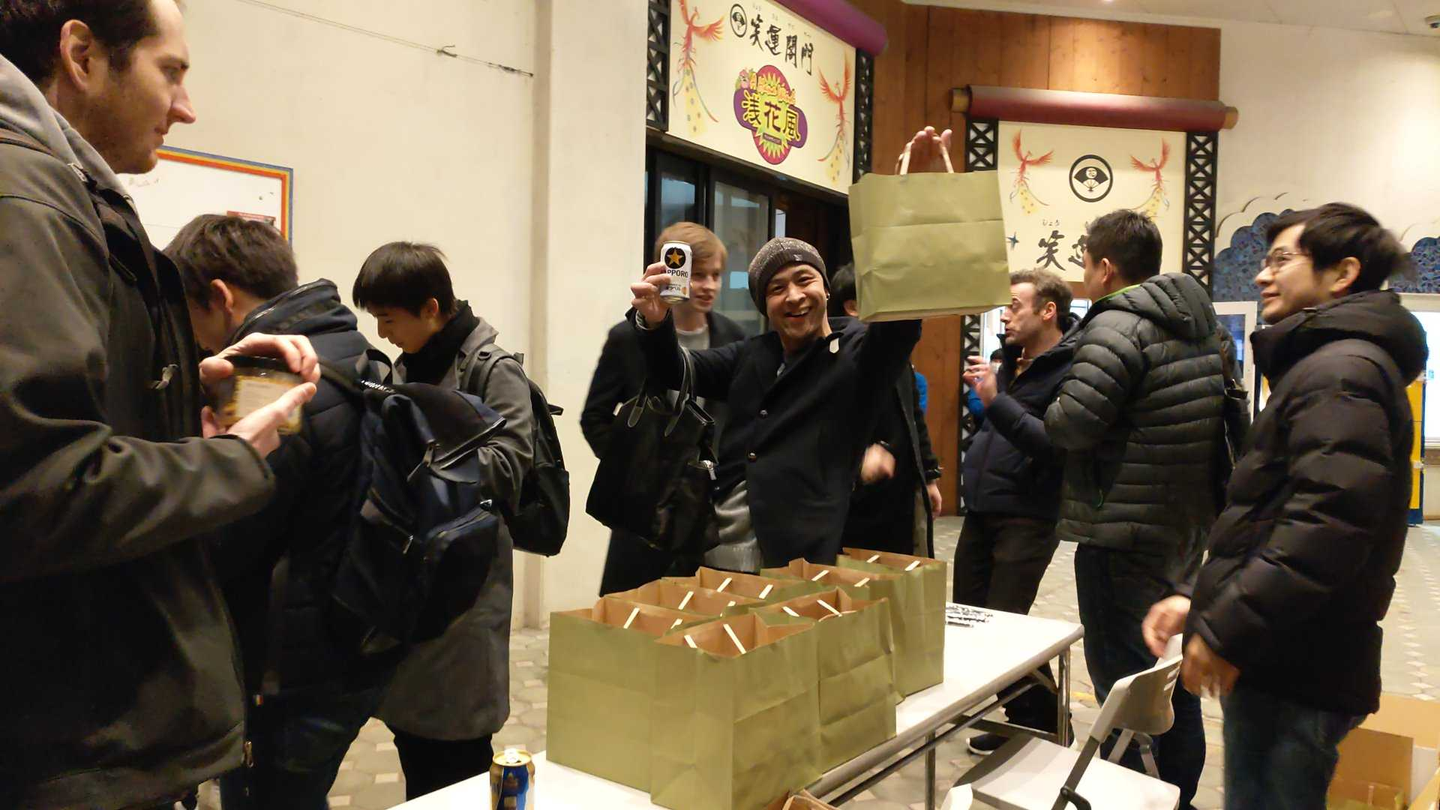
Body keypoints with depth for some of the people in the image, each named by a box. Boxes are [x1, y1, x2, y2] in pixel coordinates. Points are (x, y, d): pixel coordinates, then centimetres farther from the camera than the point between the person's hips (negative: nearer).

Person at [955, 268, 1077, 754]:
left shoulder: (1070, 370, -16)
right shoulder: (1013, 358, 11)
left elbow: (1058, 445, -26)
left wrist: (997, 400, -28)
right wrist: (984, 391, 5)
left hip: (1027, 519, -9)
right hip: (981, 512, 9)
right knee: (964, 615, 13)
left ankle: (1041, 722, 16)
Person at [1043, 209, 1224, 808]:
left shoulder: (1117, 325, -17)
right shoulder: (1198, 324, 11)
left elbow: (1070, 424, -24)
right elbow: (1225, 411, 16)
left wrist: (1056, 408, -3)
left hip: (1123, 529, -9)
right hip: (1187, 525, 9)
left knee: (1119, 671, 1)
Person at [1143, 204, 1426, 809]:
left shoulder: (1340, 371, -14)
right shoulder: (1326, 362, 20)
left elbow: (1329, 522, -27)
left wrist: (1227, 631, -21)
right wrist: (1205, 604, 15)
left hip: (1294, 674, -10)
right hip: (1288, 662, 10)